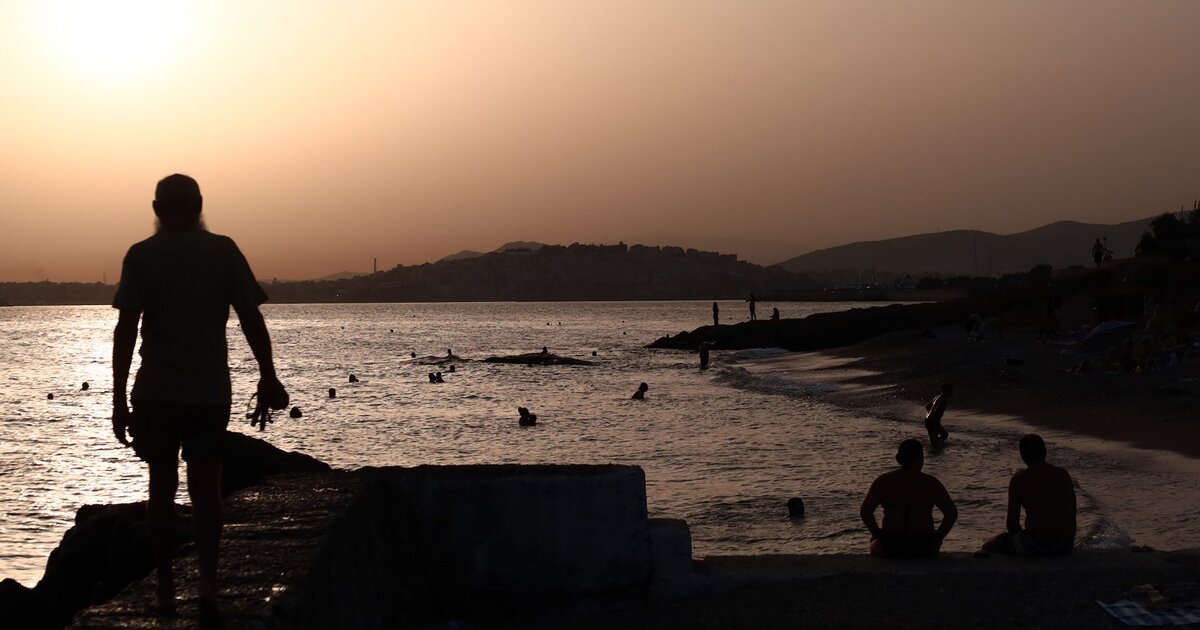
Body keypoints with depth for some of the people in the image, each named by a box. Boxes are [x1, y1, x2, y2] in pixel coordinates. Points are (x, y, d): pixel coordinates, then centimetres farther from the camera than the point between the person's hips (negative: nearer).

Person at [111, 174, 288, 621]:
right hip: (210, 390, 1)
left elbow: (125, 329, -6)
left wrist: (119, 399, -2)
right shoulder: (223, 251, 0)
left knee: (162, 486, 12)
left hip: (155, 392, 0)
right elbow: (251, 320, -3)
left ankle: (165, 589, 16)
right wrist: (268, 381, 3)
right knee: (205, 487, 7)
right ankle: (207, 582, -11)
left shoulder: (142, 256, -2)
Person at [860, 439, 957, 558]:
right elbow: (952, 513, -6)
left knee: (875, 546, 34)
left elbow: (865, 511, -9)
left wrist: (877, 535, 5)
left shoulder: (883, 481, -1)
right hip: (923, 547, 1)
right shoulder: (931, 482, -1)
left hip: (891, 547, -1)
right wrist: (938, 538, 6)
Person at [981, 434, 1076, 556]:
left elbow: (1012, 524, -2)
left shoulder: (1019, 478, -3)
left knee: (988, 547, 17)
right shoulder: (1064, 475, 9)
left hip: (1033, 546, -5)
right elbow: (1071, 516, 9)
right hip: (1065, 545, 5)